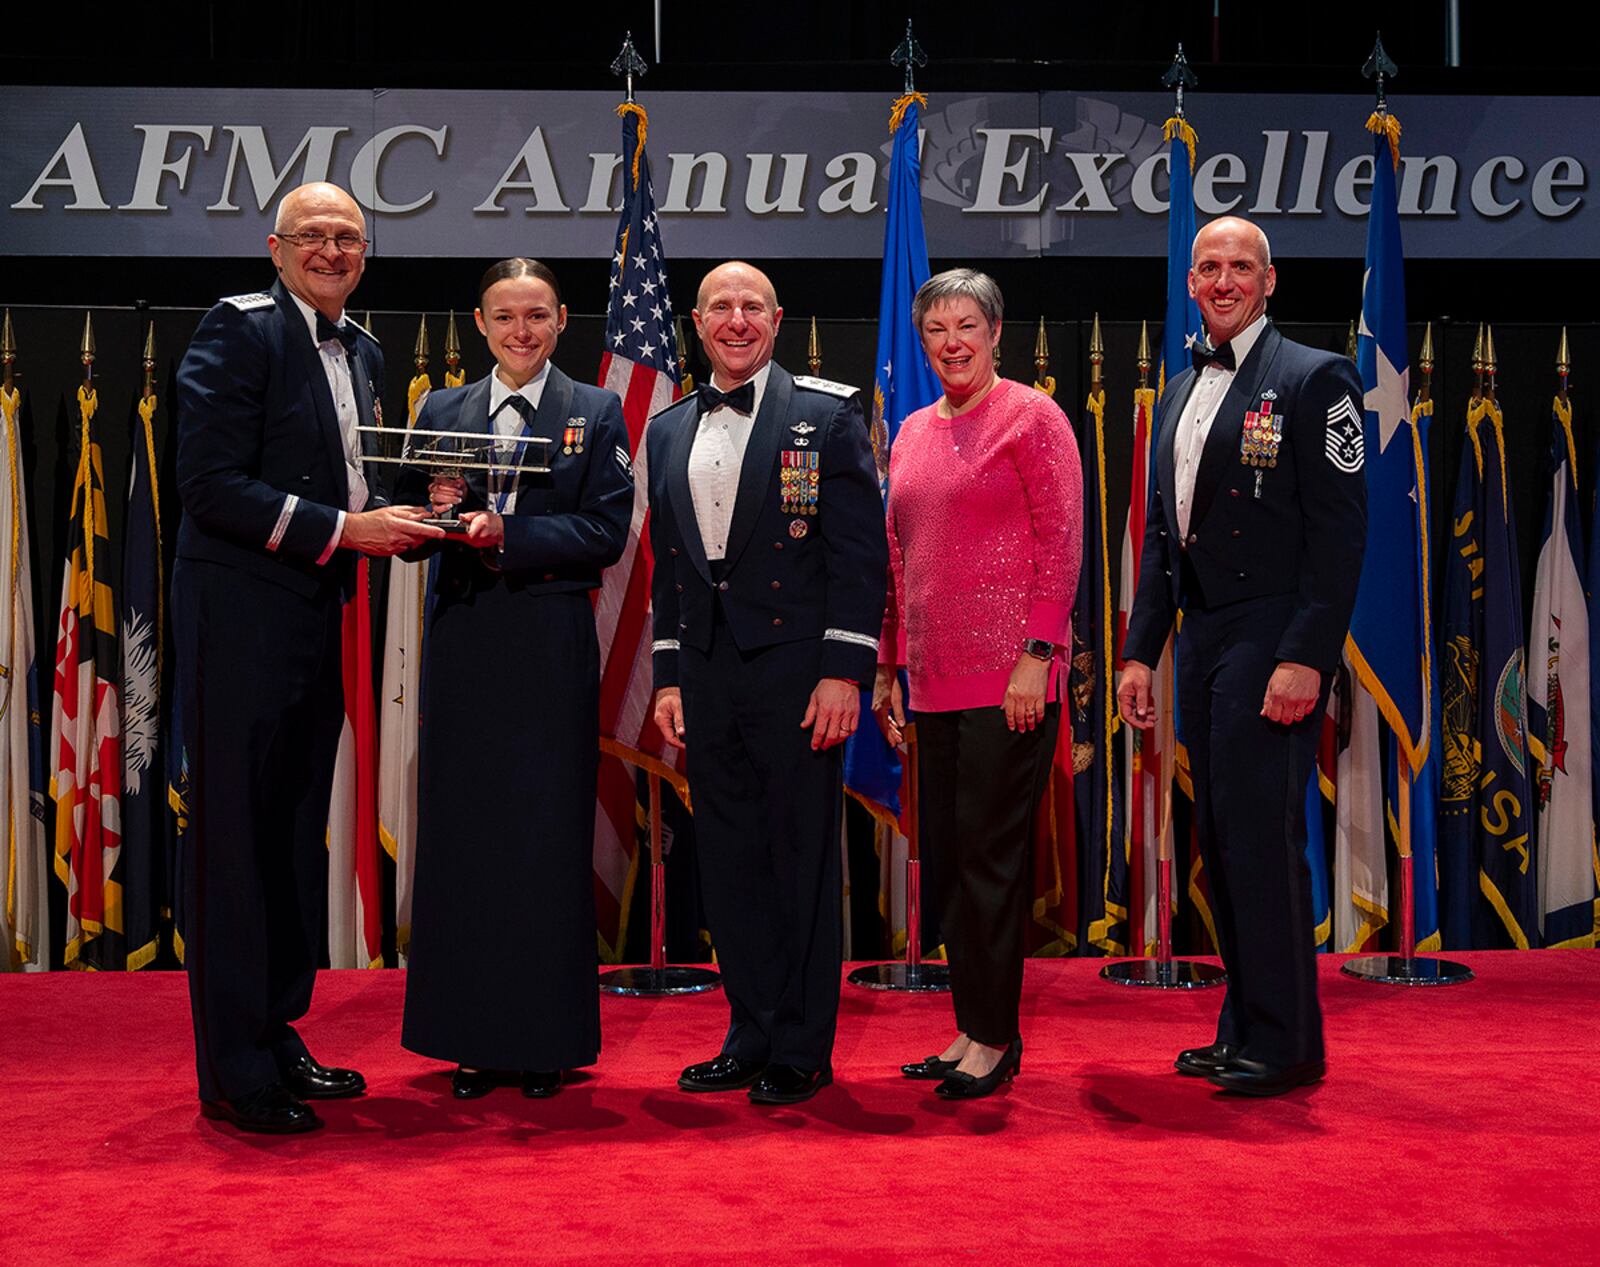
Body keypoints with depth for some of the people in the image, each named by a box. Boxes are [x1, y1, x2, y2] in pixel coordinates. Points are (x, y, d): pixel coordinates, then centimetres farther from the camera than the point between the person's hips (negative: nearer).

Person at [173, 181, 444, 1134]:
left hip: (317, 616, 9)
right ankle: (233, 1073, 6)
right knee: (236, 834, -2)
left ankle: (276, 1037, 27)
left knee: (297, 832, 14)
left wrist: (398, 520, 2)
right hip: (241, 615, -8)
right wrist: (341, 528, -19)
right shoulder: (240, 330, -9)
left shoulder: (364, 353, 15)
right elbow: (211, 485, -17)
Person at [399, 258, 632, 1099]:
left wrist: (505, 534, -15)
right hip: (462, 641, 3)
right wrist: (439, 510, -10)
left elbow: (607, 533, -4)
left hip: (551, 646, -2)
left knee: (548, 833, 0)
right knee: (462, 830, 4)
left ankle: (547, 1040, 11)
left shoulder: (597, 413, 6)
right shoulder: (441, 412, 14)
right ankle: (474, 1037, 14)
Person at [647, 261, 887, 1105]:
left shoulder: (827, 416, -1)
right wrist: (668, 676, 11)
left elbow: (861, 552, -6)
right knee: (729, 863, 10)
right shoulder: (668, 431, 14)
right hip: (708, 675, 5)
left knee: (802, 860, 2)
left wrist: (844, 672, -13)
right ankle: (751, 1036, 22)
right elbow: (667, 565, 17)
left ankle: (802, 1052, 12)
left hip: (796, 668, -5)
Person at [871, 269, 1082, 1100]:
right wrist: (887, 665, 15)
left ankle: (994, 1037, 8)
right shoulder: (912, 431, 16)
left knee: (989, 852, -3)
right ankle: (973, 1027, 21)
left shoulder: (1030, 417, -4)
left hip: (1009, 673, -7)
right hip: (935, 676, 7)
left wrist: (1037, 654, -16)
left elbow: (1061, 543, -9)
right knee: (944, 852, 10)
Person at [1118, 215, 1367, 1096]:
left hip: (1272, 644, -8)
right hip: (1203, 642, 8)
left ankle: (1285, 1043, 3)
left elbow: (1339, 532, -12)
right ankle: (1244, 1030, 22)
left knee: (1261, 835, -8)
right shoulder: (1181, 389, 17)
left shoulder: (1313, 378, -5)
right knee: (1221, 840, 11)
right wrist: (1140, 651, 12)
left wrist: (1305, 658, -20)